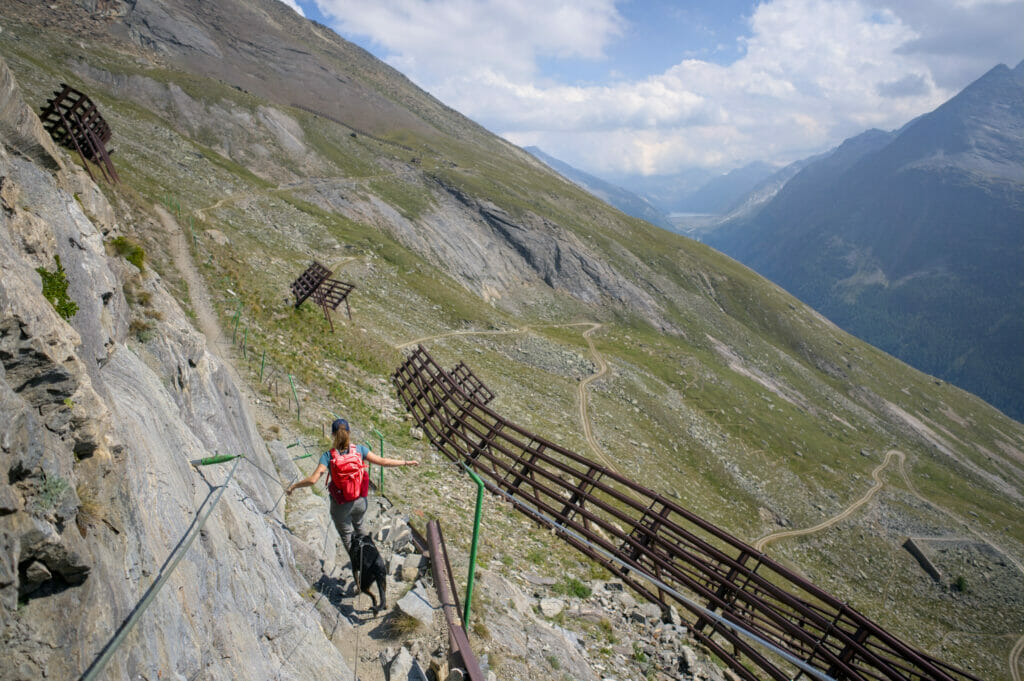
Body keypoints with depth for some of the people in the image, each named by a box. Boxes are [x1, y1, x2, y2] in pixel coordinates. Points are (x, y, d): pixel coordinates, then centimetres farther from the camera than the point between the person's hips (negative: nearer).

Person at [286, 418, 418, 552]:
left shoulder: (328, 456, -20)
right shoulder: (359, 449, -15)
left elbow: (312, 479, -27)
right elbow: (383, 462, -15)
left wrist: (293, 486, -11)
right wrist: (406, 463, -5)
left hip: (341, 506, -3)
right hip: (360, 501, 3)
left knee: (347, 538, 20)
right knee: (358, 525, 34)